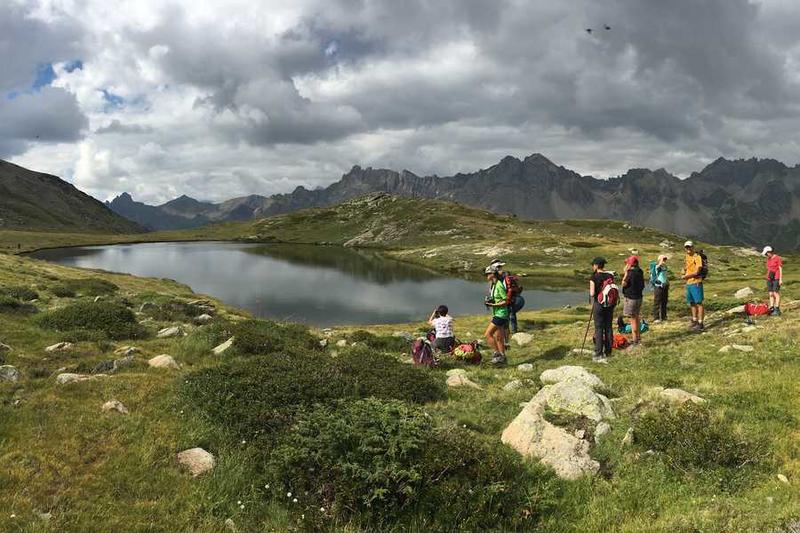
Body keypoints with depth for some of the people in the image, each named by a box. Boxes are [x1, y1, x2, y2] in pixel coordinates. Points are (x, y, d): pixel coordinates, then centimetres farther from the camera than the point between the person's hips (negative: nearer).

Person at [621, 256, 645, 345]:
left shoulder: (631, 273, -20)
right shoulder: (640, 272, 8)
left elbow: (624, 284, -14)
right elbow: (642, 285, 16)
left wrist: (625, 272, -11)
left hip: (631, 298, -9)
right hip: (638, 297, 9)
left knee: (633, 319, -5)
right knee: (637, 318, 19)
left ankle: (635, 340, -2)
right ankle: (638, 338, 28)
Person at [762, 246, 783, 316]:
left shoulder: (778, 258, -9)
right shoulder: (768, 259, 12)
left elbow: (780, 269, -10)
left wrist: (781, 279, -14)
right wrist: (767, 279, 16)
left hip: (776, 278, -7)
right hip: (769, 278, 7)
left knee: (776, 293, -9)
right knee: (771, 294, 4)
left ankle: (777, 310, -9)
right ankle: (771, 309, 6)